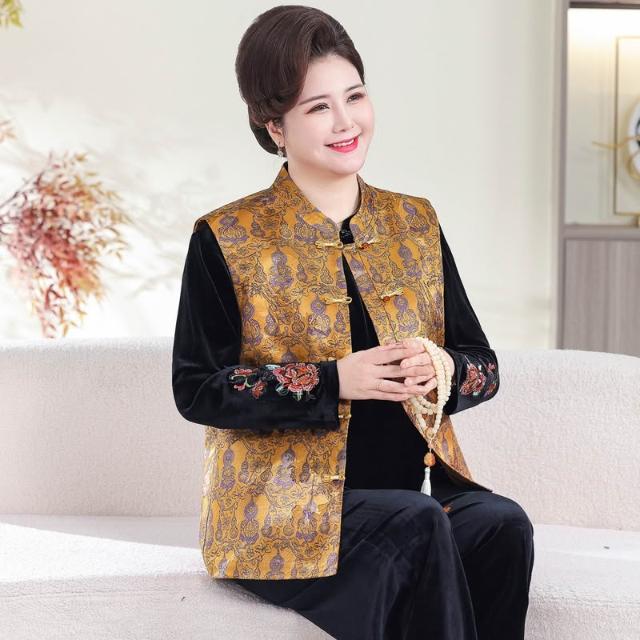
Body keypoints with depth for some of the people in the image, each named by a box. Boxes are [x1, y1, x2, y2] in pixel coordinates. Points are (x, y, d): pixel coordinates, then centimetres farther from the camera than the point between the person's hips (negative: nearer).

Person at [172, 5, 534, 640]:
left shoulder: (415, 224, 13)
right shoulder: (225, 240, 0)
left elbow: (484, 365, 14)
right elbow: (195, 389, -5)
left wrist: (444, 369, -11)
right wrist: (333, 381, -16)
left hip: (413, 485, 4)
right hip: (283, 509, -4)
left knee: (503, 524, -27)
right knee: (417, 522, -33)